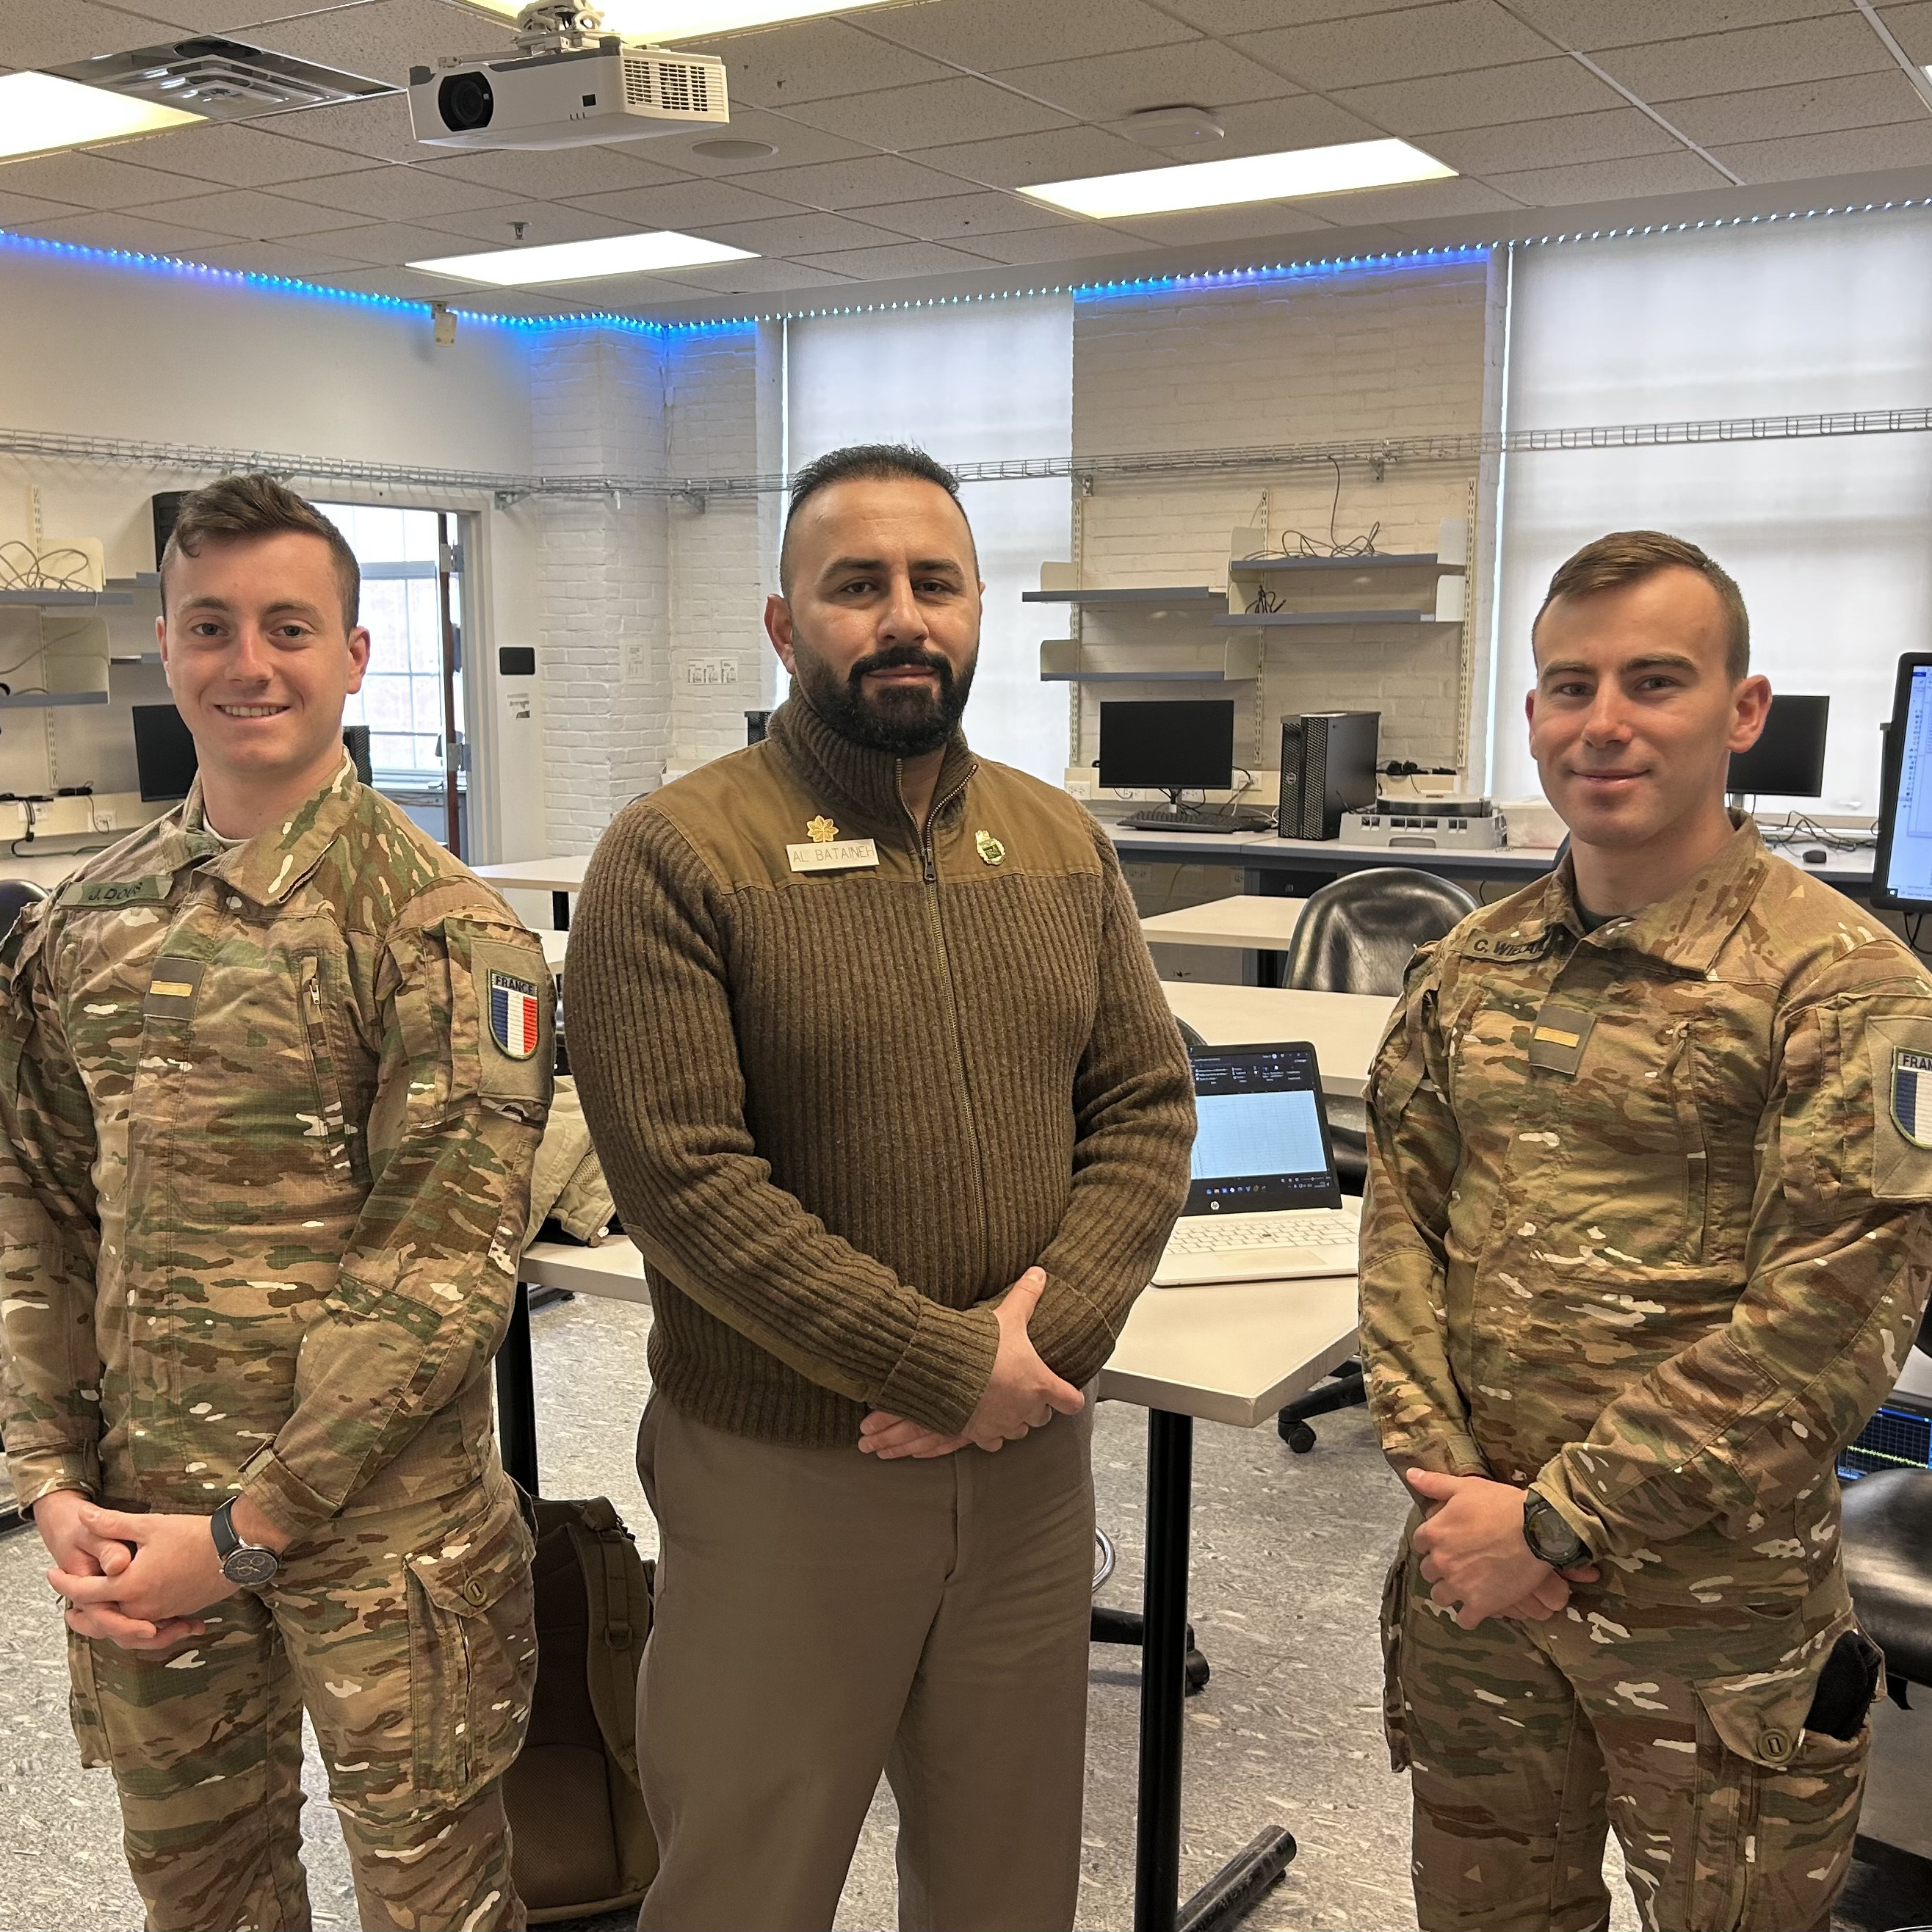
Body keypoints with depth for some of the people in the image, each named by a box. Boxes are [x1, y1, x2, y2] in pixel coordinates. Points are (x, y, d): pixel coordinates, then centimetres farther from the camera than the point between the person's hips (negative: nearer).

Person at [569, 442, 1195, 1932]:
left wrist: (1046, 1343, -12)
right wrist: (952, 1367, -17)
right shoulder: (674, 857, -11)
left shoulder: (1063, 846, 6)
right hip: (779, 1474, -4)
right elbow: (681, 1172, -18)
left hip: (1030, 1460, 4)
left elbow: (1149, 1108, 3)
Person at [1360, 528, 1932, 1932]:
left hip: (1716, 1616, -4)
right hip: (1475, 1579, 5)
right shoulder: (1471, 968, 3)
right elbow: (1402, 1223, 6)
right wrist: (1447, 1477, -8)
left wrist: (1557, 1521, -17)